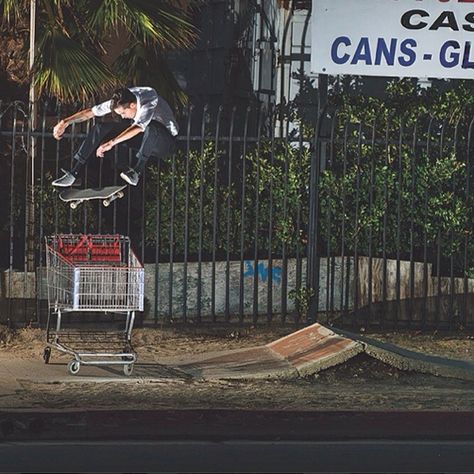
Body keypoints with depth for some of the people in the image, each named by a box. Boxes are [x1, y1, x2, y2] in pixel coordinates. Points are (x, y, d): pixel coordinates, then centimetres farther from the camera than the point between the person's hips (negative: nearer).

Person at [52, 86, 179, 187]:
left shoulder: (149, 103, -33)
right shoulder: (121, 101, -12)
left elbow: (138, 127, -47)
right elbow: (91, 112, -10)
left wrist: (111, 143, -54)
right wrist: (65, 122, -21)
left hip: (166, 141, -6)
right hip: (140, 138, 6)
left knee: (150, 127, -43)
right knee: (100, 128, -12)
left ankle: (136, 172, -37)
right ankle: (73, 174, -17)